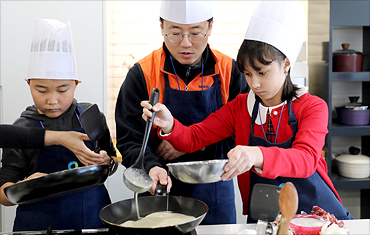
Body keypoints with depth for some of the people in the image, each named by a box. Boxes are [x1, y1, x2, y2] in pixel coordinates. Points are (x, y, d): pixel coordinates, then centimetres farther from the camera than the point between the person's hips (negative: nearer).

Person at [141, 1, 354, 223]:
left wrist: (258, 156, -42)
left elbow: (306, 159, -23)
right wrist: (169, 125, -23)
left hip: (317, 212, -2)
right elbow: (194, 138, 0)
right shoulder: (240, 107, 4)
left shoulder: (312, 107, -6)